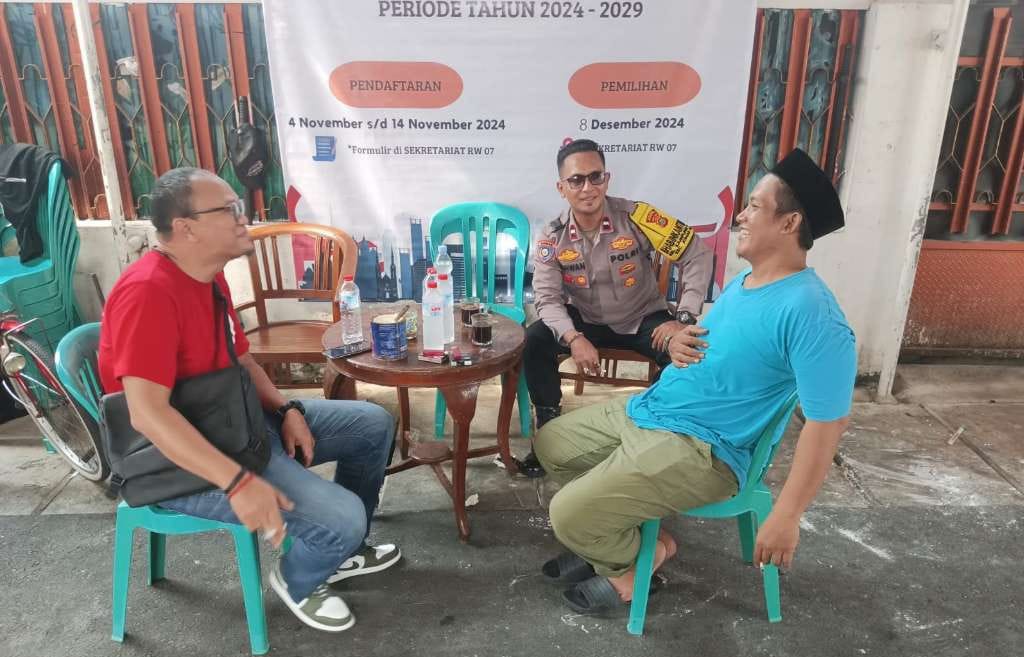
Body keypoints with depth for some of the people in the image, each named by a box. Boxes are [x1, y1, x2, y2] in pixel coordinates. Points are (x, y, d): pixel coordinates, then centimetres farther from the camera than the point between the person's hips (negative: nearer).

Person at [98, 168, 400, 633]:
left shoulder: (209, 276, 5)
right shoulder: (148, 291, -26)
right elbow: (148, 414, -32)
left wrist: (286, 410, -1)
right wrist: (239, 482, -36)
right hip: (182, 459, -10)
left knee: (373, 424, 10)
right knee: (342, 517, -23)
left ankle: (341, 550, 28)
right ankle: (299, 581, 15)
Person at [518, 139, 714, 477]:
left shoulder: (636, 216, -20)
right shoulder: (552, 237, -13)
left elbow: (697, 256, -17)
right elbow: (547, 298, -15)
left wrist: (683, 318, -23)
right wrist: (574, 339, -34)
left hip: (643, 319, -1)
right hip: (586, 320, 2)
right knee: (535, 341, -22)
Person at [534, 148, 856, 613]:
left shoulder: (809, 313, -22)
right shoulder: (741, 282, 9)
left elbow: (827, 422, -23)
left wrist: (786, 516, -23)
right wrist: (678, 342, -2)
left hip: (699, 448, -10)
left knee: (568, 514, -18)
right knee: (551, 443, 15)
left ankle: (642, 554, 15)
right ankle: (619, 538, 20)